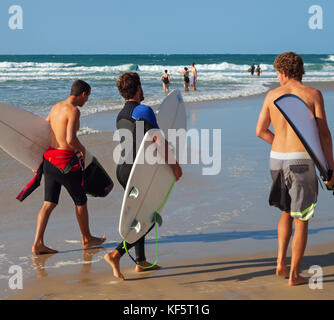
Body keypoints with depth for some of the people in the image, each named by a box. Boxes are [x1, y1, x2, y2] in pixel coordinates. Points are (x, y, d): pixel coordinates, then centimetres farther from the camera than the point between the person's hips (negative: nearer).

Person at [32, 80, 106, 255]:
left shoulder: (55, 107, 11)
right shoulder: (73, 110, -15)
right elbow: (71, 139, -25)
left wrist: (38, 161, 29)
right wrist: (82, 149, -5)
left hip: (49, 157, 8)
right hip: (66, 161, -8)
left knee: (48, 204, 8)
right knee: (81, 201, 12)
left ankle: (38, 243, 0)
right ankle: (86, 239, 27)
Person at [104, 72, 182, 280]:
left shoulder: (121, 116, 12)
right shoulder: (144, 111, -14)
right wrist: (175, 165, -7)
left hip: (122, 169, 8)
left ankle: (141, 263, 23)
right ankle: (116, 254, -14)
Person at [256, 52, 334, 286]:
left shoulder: (273, 95, 6)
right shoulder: (313, 94, -4)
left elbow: (260, 131, 11)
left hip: (277, 160, 4)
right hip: (301, 161, -4)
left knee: (287, 212, 24)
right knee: (301, 220, 6)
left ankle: (281, 262, 15)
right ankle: (294, 275, 9)